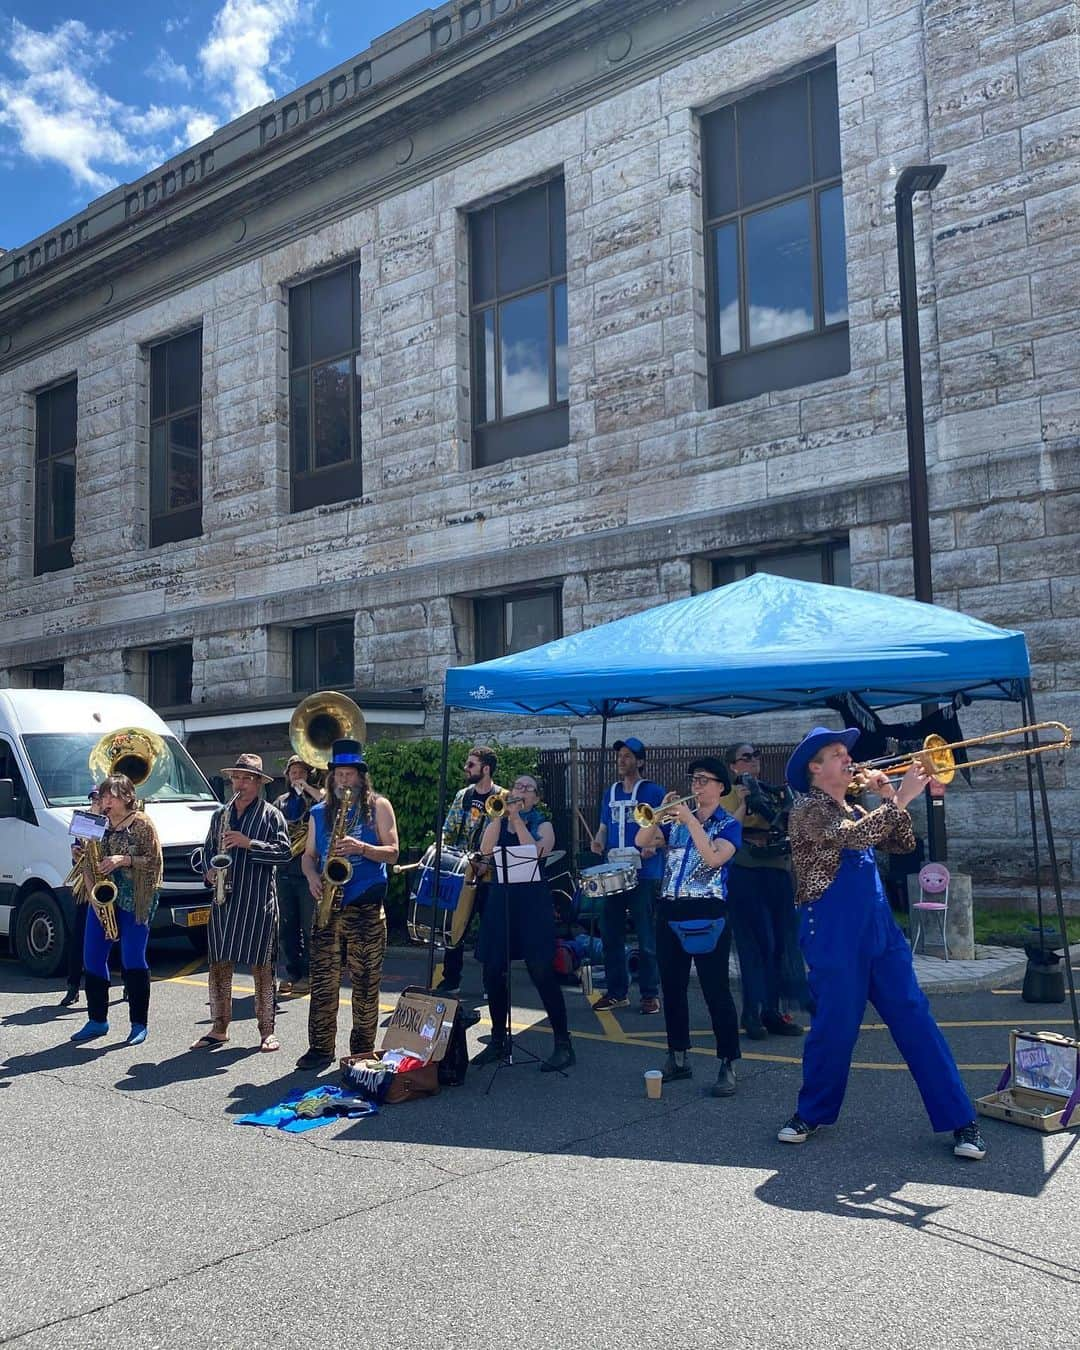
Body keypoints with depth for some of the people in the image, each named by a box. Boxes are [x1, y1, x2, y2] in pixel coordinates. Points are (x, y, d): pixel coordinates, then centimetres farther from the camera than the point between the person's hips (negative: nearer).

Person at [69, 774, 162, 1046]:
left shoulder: (142, 823, -4)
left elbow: (154, 861, -8)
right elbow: (88, 857, 19)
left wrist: (123, 860, -18)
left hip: (134, 901, -6)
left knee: (133, 960, -5)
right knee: (92, 958, 5)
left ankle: (139, 1024, 3)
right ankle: (97, 1020, 17)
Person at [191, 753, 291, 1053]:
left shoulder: (271, 815, 0)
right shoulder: (220, 814, 15)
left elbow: (284, 852, -10)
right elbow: (208, 848, 23)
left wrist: (248, 843, -18)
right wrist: (209, 871, 3)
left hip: (258, 901, -5)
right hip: (223, 899, 5)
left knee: (261, 967, 0)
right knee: (219, 964, 7)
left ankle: (266, 1031, 8)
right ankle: (219, 1029, 17)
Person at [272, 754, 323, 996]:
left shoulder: (315, 797, 2)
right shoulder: (281, 802, 17)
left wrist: (307, 787, -15)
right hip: (284, 871, 5)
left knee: (309, 927, -1)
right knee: (286, 926, 9)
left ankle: (308, 974, 6)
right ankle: (292, 973, 18)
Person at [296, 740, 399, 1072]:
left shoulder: (378, 806, 3)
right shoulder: (319, 812, 13)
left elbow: (392, 853, -2)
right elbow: (309, 855, 16)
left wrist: (361, 848, -18)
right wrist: (312, 877, -5)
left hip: (366, 907, -3)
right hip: (328, 905, 3)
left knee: (365, 982, 1)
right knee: (322, 979, 2)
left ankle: (362, 1051, 10)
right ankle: (320, 1048, 10)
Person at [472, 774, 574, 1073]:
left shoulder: (543, 825, 4)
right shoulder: (497, 822, 13)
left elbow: (536, 852, -16)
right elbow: (486, 850, -7)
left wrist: (517, 818, -13)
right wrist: (501, 814, -12)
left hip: (533, 903, -4)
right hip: (500, 900, 4)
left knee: (542, 972, -10)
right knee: (493, 972, 5)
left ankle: (563, 1044, -1)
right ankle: (498, 1041, 22)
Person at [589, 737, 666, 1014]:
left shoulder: (653, 792, -2)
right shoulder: (610, 793, 14)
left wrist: (654, 845, -21)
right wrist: (598, 842, -2)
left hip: (645, 874, -5)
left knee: (647, 938, 0)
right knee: (610, 934, 7)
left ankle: (650, 994, 10)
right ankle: (616, 992, 17)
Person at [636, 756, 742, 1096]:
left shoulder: (729, 825, -1)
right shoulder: (677, 819, 13)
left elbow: (713, 857, -19)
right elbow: (642, 841, 2)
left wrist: (690, 820, -19)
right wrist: (661, 811, -10)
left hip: (708, 915, -5)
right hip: (669, 912, 6)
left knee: (716, 991, -5)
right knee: (672, 987, 12)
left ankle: (727, 1065, 2)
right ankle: (678, 1058, 24)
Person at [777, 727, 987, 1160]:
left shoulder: (855, 811, 18)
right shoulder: (808, 812, -8)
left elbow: (902, 844, 13)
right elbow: (855, 837, -24)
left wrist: (890, 798, 2)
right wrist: (900, 797, -21)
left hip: (880, 930, 7)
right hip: (833, 936, -7)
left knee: (915, 1020, 2)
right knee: (835, 1025, 0)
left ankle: (960, 1120, 4)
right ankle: (811, 1113, 21)